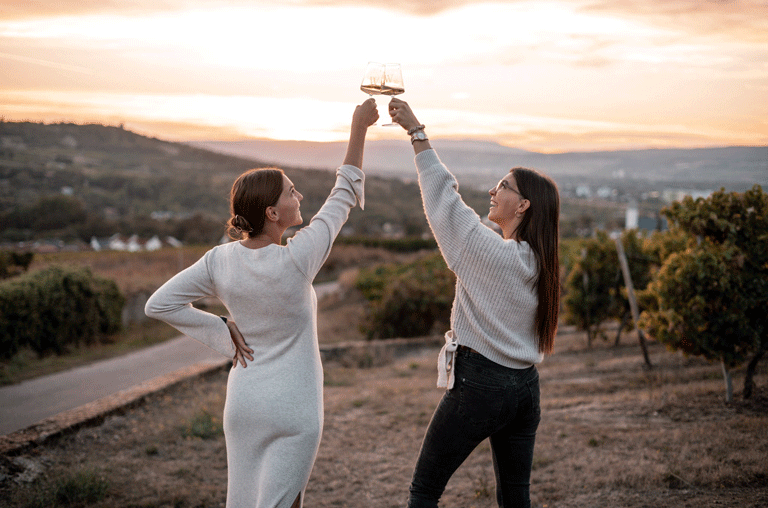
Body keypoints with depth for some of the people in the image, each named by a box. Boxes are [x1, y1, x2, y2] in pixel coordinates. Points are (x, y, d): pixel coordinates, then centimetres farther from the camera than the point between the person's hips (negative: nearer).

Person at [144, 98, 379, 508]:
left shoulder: (220, 260, -7)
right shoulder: (295, 261, -21)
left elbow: (159, 304, -1)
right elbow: (343, 199, -10)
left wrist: (225, 333, -1)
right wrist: (359, 129, -3)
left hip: (243, 401, 5)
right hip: (292, 409, -5)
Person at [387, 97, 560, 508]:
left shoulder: (493, 252, -16)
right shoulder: (539, 262, 6)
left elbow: (443, 200, -12)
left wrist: (415, 130, -9)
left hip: (479, 384, -8)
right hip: (525, 385, 8)